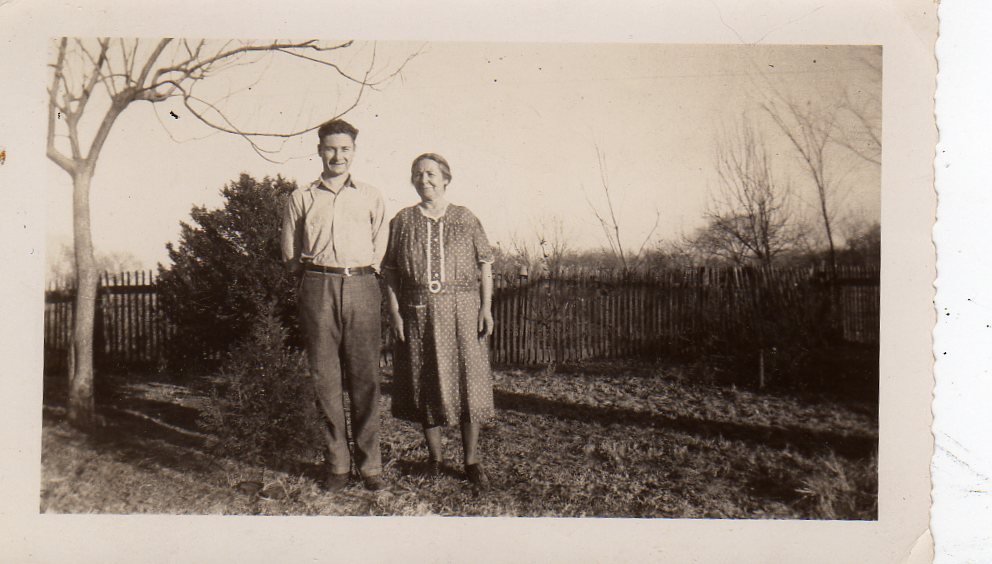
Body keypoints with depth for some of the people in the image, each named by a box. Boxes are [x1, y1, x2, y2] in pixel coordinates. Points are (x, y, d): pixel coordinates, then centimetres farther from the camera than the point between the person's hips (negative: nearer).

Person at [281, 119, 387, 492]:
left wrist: (362, 273, 8)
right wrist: (319, 273, 10)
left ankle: (370, 465, 6)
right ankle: (337, 464, 9)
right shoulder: (301, 198, 14)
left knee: (365, 379, -2)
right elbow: (290, 256, 16)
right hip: (318, 289, 0)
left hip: (361, 285, 0)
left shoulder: (371, 197, 16)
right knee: (325, 379, 0)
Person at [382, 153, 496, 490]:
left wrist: (486, 307, -2)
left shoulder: (466, 219, 6)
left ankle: (471, 461, 9)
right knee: (425, 383, 7)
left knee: (469, 380, -2)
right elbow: (390, 272, 6)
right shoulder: (402, 221, 7)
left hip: (462, 310, -1)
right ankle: (435, 456, 22)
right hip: (418, 313, 1)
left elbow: (485, 266, 6)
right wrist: (394, 312, -3)